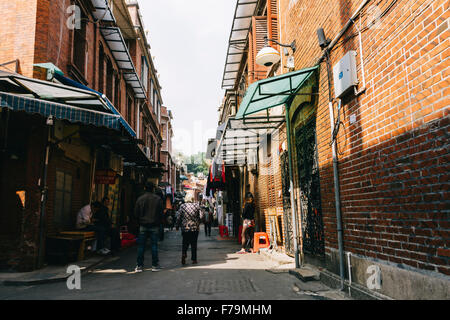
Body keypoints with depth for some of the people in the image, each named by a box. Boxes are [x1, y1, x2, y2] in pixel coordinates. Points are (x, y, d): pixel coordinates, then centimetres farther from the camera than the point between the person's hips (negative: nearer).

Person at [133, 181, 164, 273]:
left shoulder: (140, 199, 1)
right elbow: (161, 213, -1)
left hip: (143, 225, 1)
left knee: (141, 246, 6)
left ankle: (139, 266, 7)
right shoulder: (158, 199, -3)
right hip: (154, 226, -1)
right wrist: (159, 223, 11)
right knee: (154, 245, 4)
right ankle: (155, 265, 7)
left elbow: (136, 214, 3)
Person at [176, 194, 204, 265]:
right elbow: (201, 215, -4)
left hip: (185, 228, 0)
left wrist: (177, 226, 6)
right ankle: (194, 260, 11)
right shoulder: (197, 205, 0)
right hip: (195, 228, 0)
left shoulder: (182, 206, -1)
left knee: (185, 243, 13)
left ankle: (184, 254, -12)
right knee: (194, 244, 9)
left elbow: (178, 217, -2)